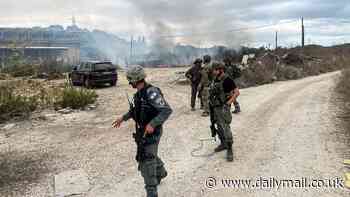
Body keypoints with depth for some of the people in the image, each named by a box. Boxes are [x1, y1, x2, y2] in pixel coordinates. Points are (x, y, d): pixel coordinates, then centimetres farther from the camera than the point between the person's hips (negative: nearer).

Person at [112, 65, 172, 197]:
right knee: (150, 155, 27)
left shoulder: (151, 92, -26)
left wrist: (152, 124, -38)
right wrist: (123, 118, 14)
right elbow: (134, 110, 21)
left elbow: (167, 111, -30)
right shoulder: (139, 93, 3)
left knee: (146, 161, -8)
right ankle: (161, 172, 53)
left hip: (152, 132, -9)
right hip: (143, 131, 9)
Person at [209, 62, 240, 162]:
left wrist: (228, 103, -22)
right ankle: (223, 144, 33)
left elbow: (237, 92, -17)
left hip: (223, 108, -8)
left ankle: (229, 150, 0)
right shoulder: (215, 80, 7)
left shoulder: (227, 80, -16)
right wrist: (211, 104, 17)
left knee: (226, 129, -8)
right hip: (215, 108, 8)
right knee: (219, 127, 17)